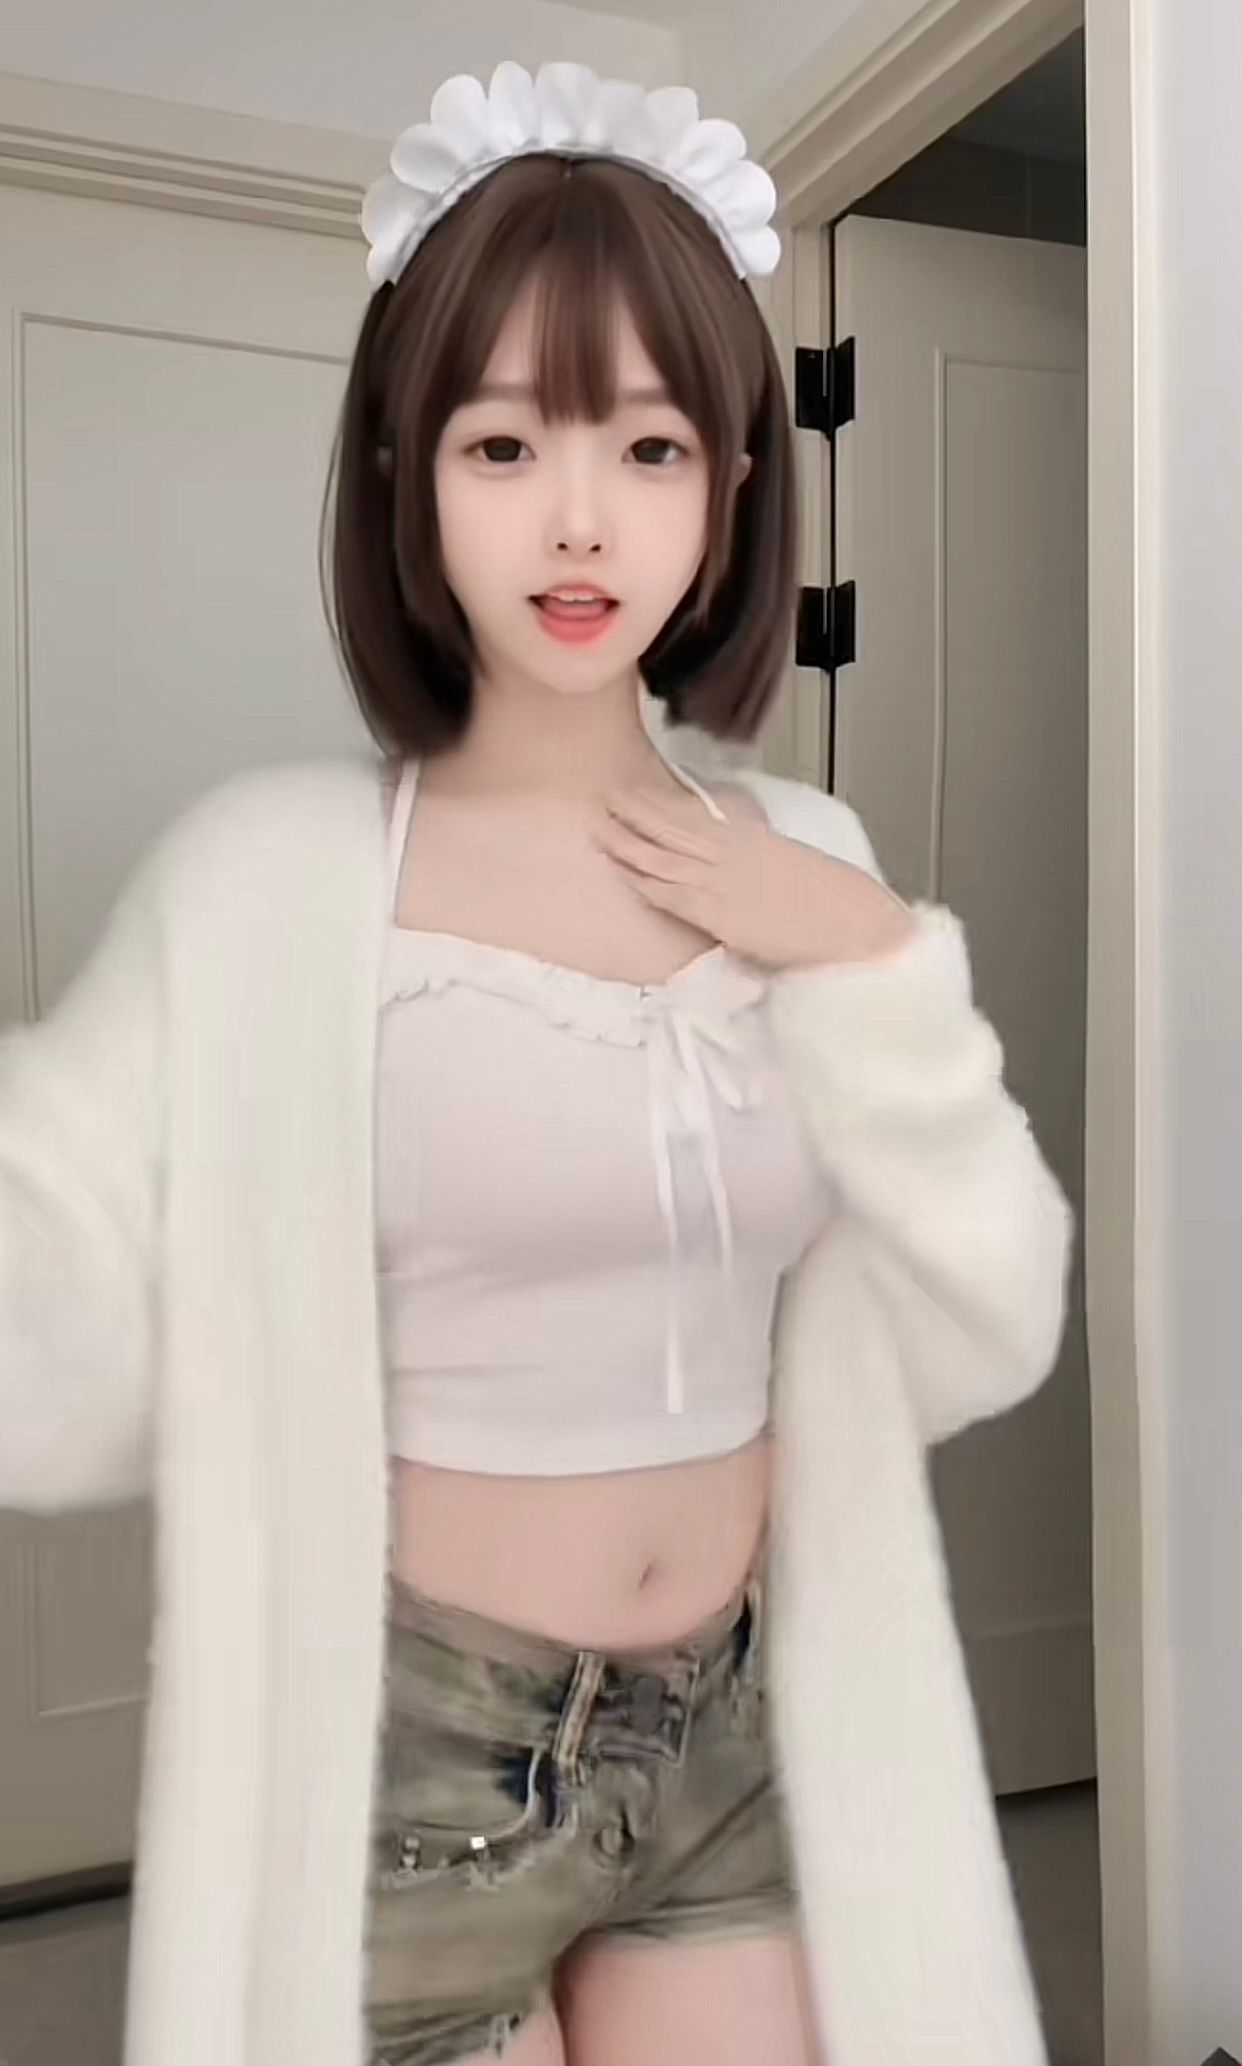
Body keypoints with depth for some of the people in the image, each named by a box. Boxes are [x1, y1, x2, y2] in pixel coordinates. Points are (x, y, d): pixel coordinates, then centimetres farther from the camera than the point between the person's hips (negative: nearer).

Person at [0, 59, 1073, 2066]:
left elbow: (983, 1344, -3)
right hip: (404, 1767, -3)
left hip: (754, 1743, 4)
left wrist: (871, 970, -15)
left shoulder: (813, 864, -2)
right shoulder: (271, 875, -14)